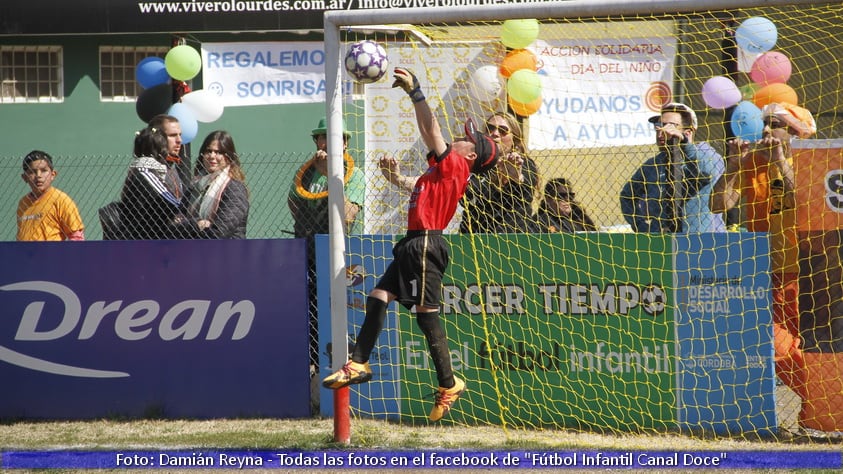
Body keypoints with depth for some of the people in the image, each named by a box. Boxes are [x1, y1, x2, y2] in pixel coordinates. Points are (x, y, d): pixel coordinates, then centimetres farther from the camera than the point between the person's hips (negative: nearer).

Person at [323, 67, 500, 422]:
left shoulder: (455, 165, -5)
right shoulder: (445, 167, 19)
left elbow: (432, 130, -11)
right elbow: (427, 131, 24)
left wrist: (414, 91, -9)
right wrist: (412, 93, 21)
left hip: (426, 244, -10)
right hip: (414, 245, 10)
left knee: (426, 315, -8)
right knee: (377, 298, 5)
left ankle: (448, 384, -4)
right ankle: (358, 364, 5)